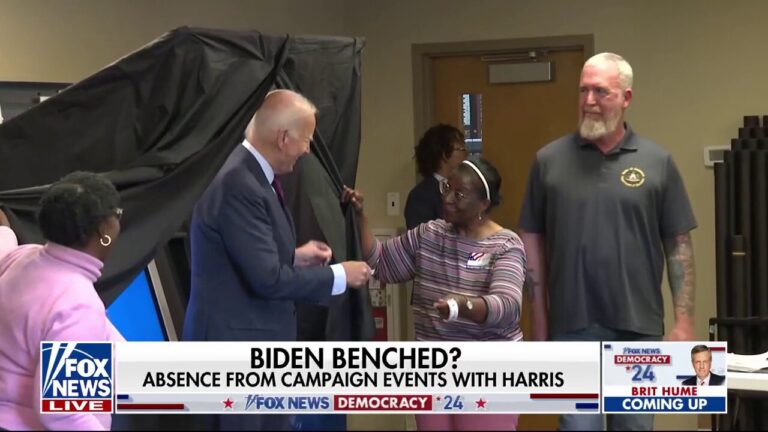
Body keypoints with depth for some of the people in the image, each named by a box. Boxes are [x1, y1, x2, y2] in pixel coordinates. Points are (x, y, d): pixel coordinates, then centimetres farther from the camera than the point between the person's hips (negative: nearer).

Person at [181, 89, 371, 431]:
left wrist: (294, 256, 9)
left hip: (259, 342, 10)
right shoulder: (237, 185, -24)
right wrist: (339, 276, -15)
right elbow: (267, 278, -25)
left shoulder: (251, 175, 8)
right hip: (235, 343, -10)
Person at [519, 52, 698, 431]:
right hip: (573, 327, -1)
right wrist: (539, 317, 1)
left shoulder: (657, 162, 2)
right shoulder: (549, 160, 2)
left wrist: (684, 321, -4)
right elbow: (532, 239, 5)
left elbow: (679, 245, 2)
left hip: (639, 327, 1)